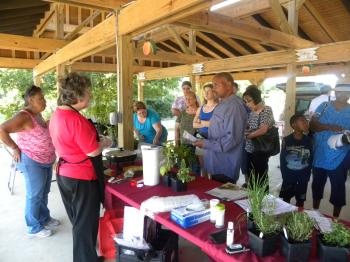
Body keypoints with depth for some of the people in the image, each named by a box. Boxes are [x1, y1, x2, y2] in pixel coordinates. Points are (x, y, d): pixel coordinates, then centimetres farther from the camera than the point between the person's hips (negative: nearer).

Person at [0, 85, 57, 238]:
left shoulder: (37, 114, 8)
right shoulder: (24, 116, -20)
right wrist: (15, 148, -20)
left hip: (46, 161, 9)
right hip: (32, 162, -9)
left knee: (44, 193, 20)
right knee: (34, 195, 5)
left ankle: (44, 219, 38)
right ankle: (34, 228, 21)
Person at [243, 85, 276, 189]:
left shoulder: (266, 110, -12)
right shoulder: (252, 112, 11)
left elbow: (263, 130, -23)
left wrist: (245, 136, -14)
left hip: (260, 151, -7)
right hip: (249, 150, 8)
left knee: (260, 179, 3)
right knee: (251, 178, 16)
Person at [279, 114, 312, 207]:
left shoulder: (308, 140, -5)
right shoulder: (286, 140, -11)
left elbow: (310, 159, 0)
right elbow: (282, 158, -7)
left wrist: (307, 175, -6)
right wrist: (284, 175, -9)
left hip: (303, 176, 2)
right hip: (289, 175, -2)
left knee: (300, 200, 13)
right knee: (286, 198, 11)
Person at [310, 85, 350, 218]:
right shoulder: (324, 106, 0)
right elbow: (312, 125, -9)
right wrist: (329, 127, -25)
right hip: (319, 156, 1)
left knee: (338, 188, 9)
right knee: (317, 185, 16)